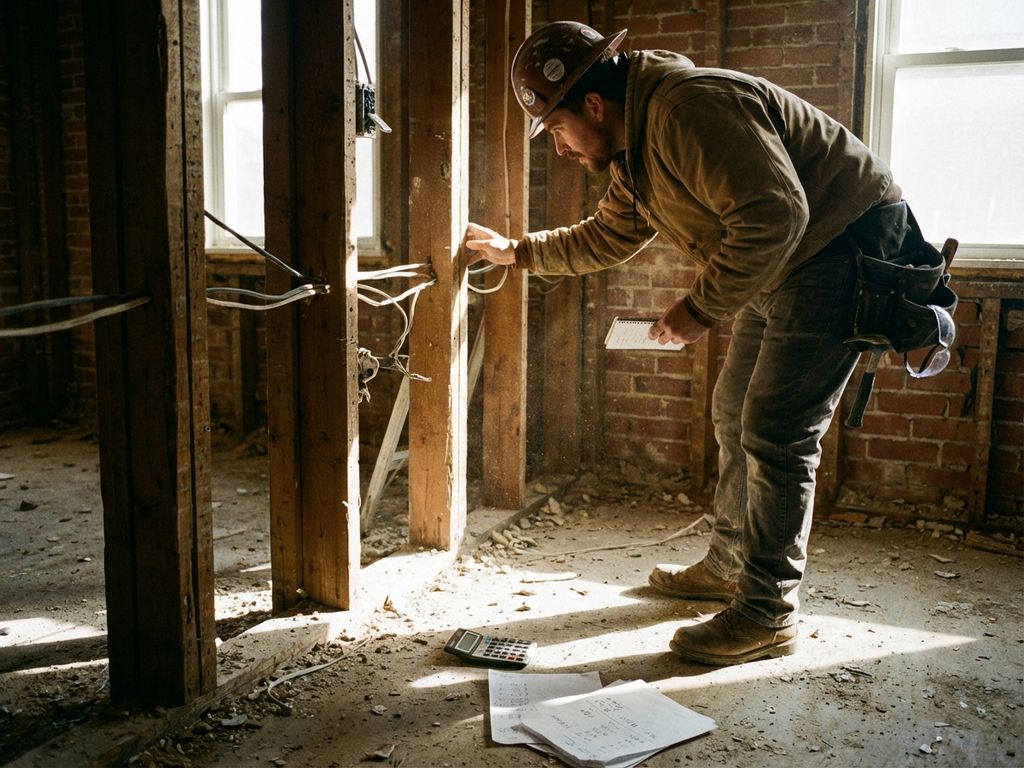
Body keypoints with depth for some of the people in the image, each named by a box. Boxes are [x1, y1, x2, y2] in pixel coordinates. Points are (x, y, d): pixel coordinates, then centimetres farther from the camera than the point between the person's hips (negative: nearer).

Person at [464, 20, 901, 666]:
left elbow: (773, 215, -31)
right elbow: (607, 238, 25)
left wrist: (702, 307, -25)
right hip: (781, 269, 11)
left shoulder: (690, 109, -25)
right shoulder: (636, 151, 9)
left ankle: (769, 614, -1)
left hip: (842, 253, -10)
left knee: (775, 433, -11)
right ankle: (729, 565, 29)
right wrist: (517, 252, 26)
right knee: (736, 416, 15)